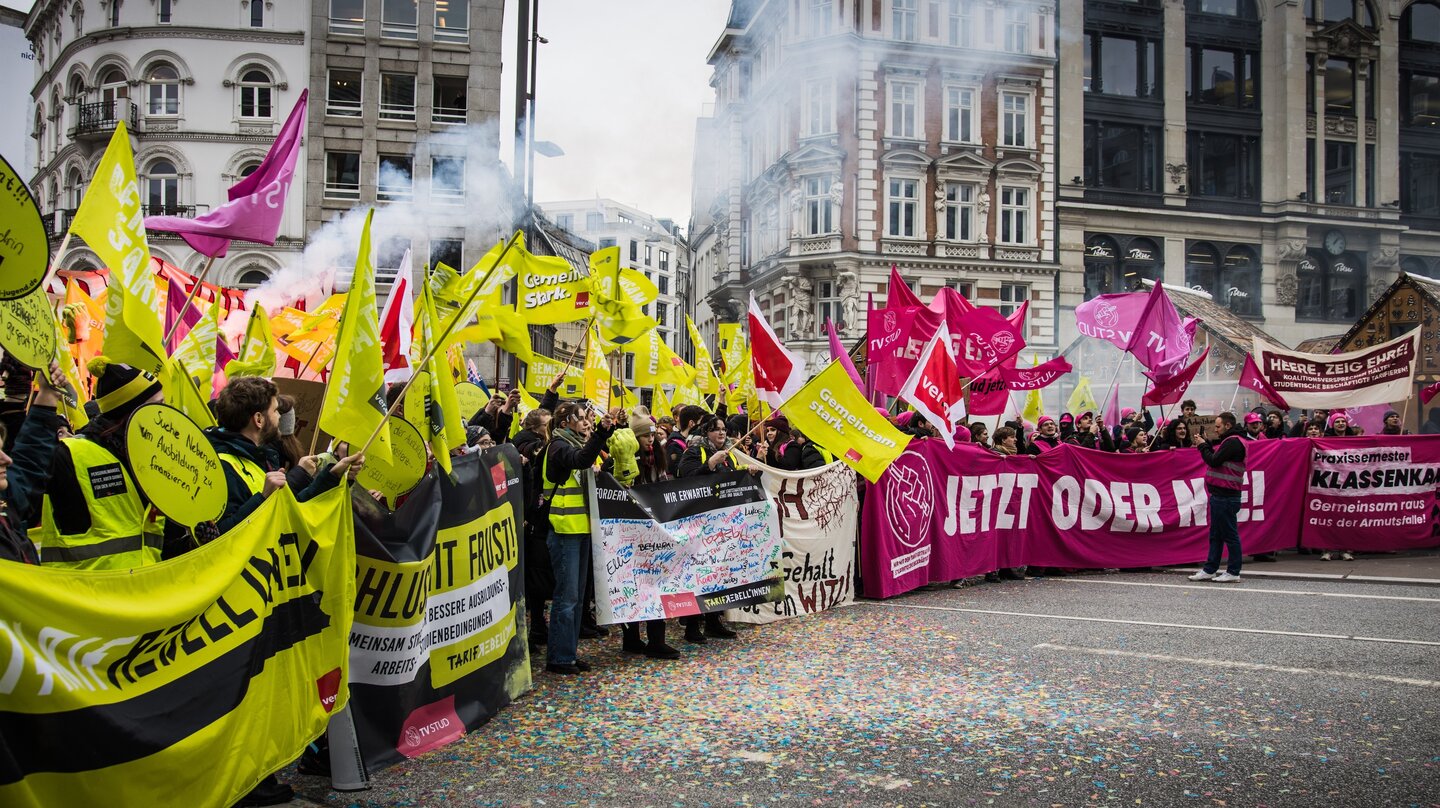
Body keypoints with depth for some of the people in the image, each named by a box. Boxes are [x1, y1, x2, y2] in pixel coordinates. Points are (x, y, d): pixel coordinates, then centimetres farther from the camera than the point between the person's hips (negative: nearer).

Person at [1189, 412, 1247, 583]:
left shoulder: (1233, 442, -14)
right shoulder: (1230, 440, 19)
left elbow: (1214, 461, -17)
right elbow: (1216, 457, 17)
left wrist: (1202, 446, -4)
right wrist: (1205, 444, 8)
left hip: (1226, 497, -11)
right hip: (1220, 495, 11)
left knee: (1230, 535, -3)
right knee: (1215, 535, 13)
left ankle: (1233, 572, 3)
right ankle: (1209, 569, 18)